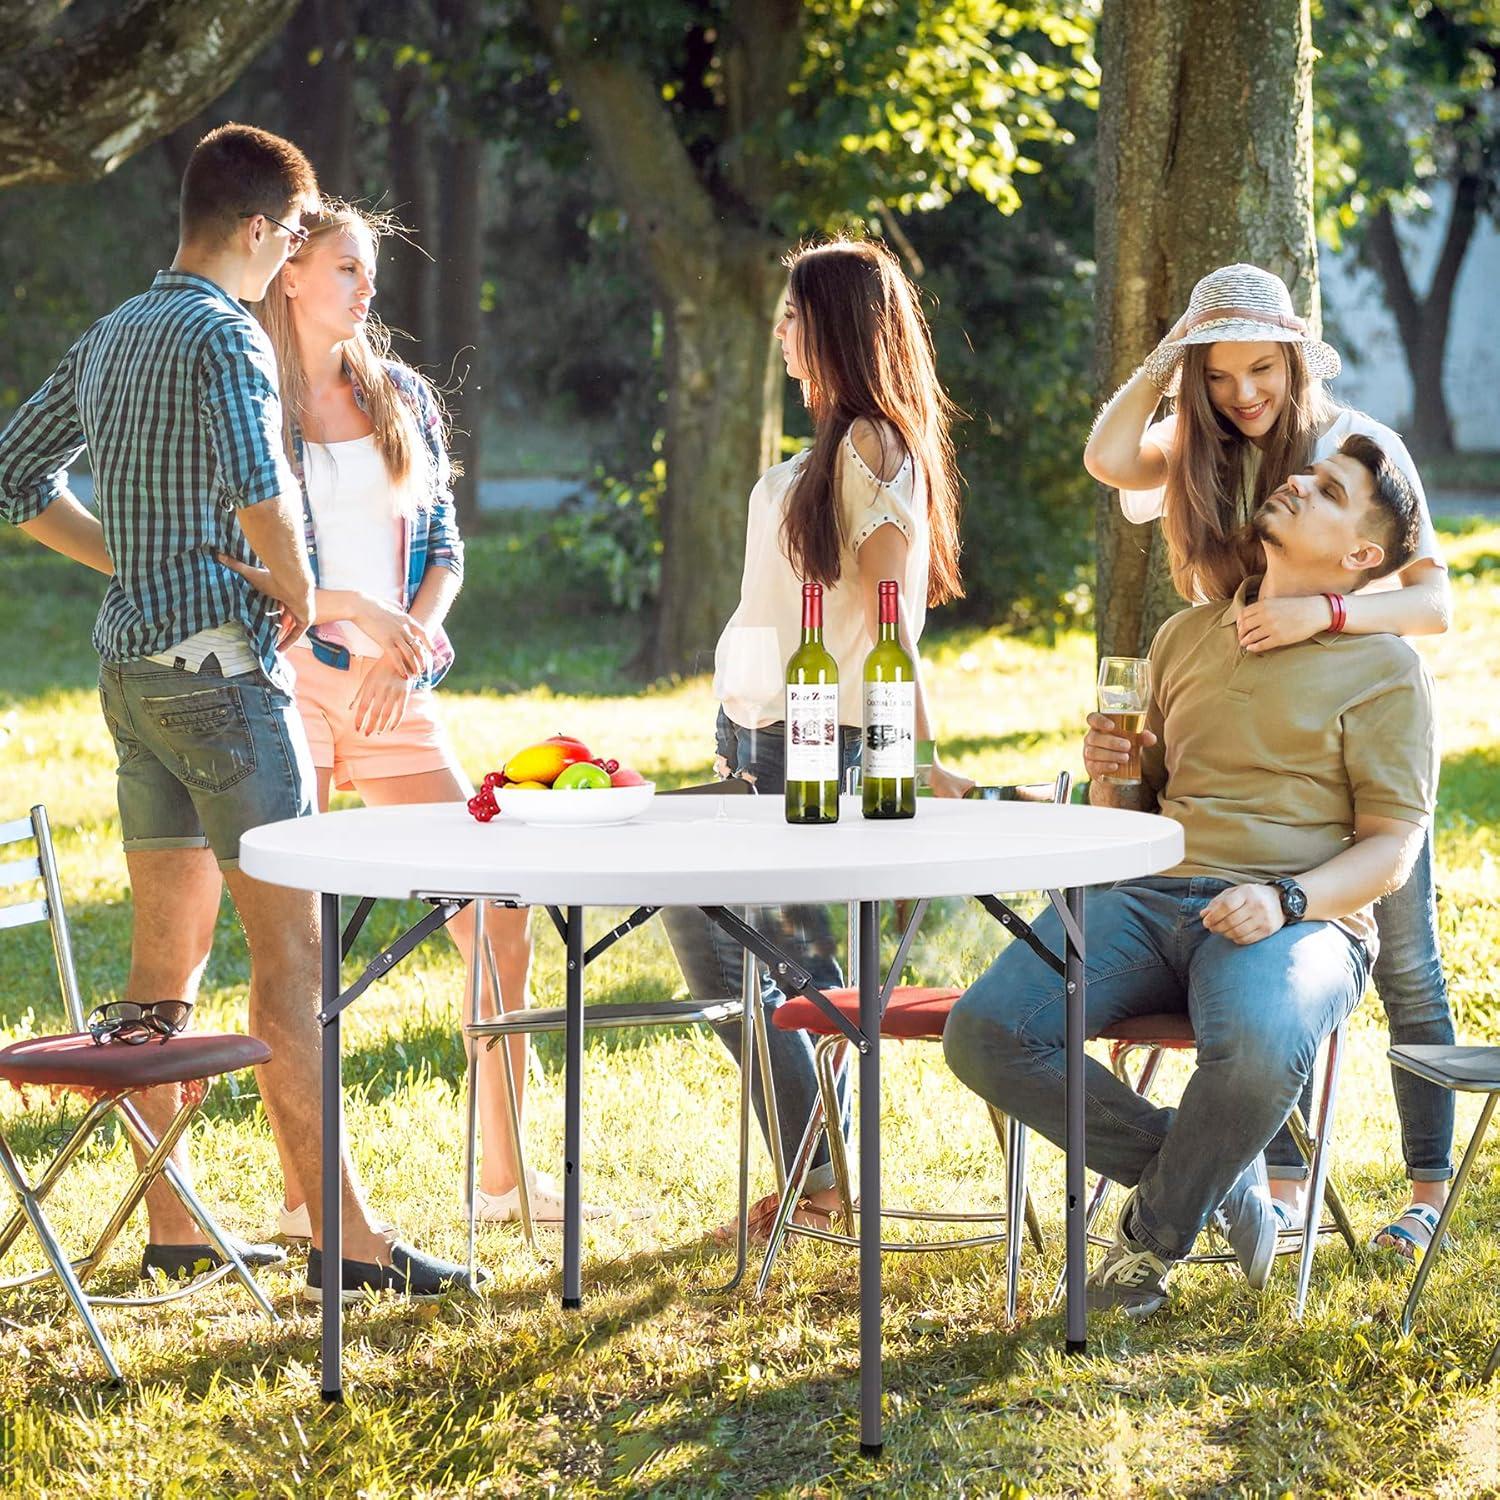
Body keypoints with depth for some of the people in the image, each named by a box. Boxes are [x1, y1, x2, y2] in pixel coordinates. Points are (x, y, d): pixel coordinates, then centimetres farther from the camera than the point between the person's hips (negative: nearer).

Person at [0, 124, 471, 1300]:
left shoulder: (110, 339, 14)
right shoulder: (224, 335, -13)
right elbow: (259, 488, -30)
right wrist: (299, 591, -12)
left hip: (132, 664, 9)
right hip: (218, 663, -9)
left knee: (168, 949, 11)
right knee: (293, 947, -8)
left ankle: (172, 1225, 15)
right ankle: (342, 1234, -8)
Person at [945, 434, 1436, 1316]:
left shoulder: (1384, 669, 6)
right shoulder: (1186, 636, 22)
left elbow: (1391, 847, 0)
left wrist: (1285, 900, -18)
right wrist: (1110, 786, 3)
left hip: (1303, 918, -4)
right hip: (1147, 898, 5)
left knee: (1260, 1049, -40)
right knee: (984, 1034, -21)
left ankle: (1157, 1233, -8)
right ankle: (1219, 1177, -5)